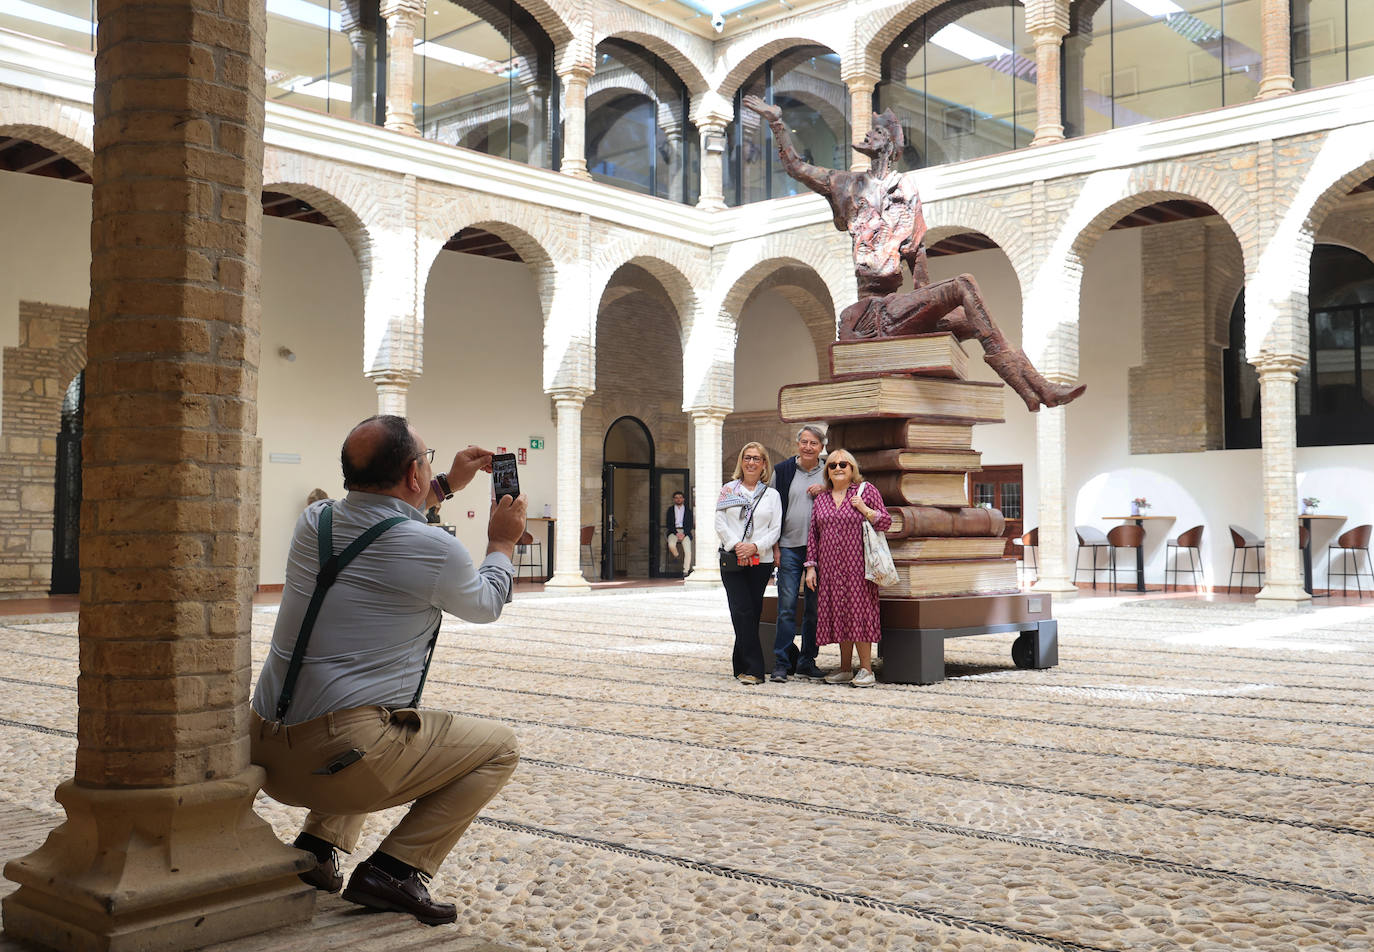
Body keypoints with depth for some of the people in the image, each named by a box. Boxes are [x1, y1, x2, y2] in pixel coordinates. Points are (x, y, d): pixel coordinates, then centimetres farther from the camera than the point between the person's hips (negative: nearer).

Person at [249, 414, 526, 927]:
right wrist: (502, 541, 27)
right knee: (498, 746, 11)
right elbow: (486, 604, 11)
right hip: (340, 762, -7)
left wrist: (447, 485, 36)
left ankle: (317, 846, 20)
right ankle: (394, 870, -1)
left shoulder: (314, 523, 5)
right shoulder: (434, 550, -12)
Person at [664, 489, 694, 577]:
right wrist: (676, 533, -11)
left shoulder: (688, 509, 14)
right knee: (671, 544, -32)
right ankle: (676, 556, -2)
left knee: (688, 551, -23)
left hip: (685, 532, 0)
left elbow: (690, 524, 7)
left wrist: (684, 534, -10)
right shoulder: (670, 509, 14)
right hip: (673, 532, 0)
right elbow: (668, 524, 5)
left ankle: (686, 571, -20)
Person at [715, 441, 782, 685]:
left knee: (753, 612, 3)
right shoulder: (729, 489, 10)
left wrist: (754, 547, -13)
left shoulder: (771, 494, 10)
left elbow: (775, 528, 3)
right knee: (743, 611, -11)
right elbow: (720, 523, 3)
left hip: (761, 562, 1)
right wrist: (736, 546, -12)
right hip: (731, 559, -1)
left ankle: (741, 660, 20)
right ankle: (753, 668, -12)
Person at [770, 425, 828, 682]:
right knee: (787, 606, -5)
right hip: (789, 548, -1)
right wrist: (774, 545, 0)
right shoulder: (782, 471, 6)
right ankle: (782, 663, 1)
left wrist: (825, 491, -7)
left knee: (814, 608, 4)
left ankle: (807, 662, 12)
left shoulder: (827, 474, 8)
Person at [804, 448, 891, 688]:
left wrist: (864, 509, -14)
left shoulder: (866, 490, 2)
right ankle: (845, 668, 13)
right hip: (830, 567, 4)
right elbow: (813, 534, 13)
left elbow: (885, 523, 0)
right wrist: (811, 566, 7)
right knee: (837, 613, 5)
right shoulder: (821, 498, 13)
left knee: (858, 610, -6)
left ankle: (866, 669, 0)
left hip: (857, 565, -4)